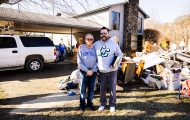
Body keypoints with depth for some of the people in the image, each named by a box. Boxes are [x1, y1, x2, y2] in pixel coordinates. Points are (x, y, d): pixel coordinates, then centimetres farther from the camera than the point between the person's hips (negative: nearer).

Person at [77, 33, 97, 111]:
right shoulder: (81, 48, -3)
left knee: (91, 88, 10)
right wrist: (87, 70, -12)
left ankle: (90, 103, 26)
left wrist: (93, 70, -10)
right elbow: (79, 62, -5)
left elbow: (97, 61, 2)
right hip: (84, 71, -2)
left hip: (93, 71, 2)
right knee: (83, 89, 4)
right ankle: (82, 104, 21)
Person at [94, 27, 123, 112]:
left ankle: (112, 105, 23)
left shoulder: (113, 43, -4)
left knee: (112, 88, 7)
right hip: (101, 71, 2)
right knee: (102, 89, 12)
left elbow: (120, 55, -1)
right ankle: (102, 104, 29)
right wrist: (96, 64, 5)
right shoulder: (96, 44, 3)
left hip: (112, 70, -2)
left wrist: (116, 64, -12)